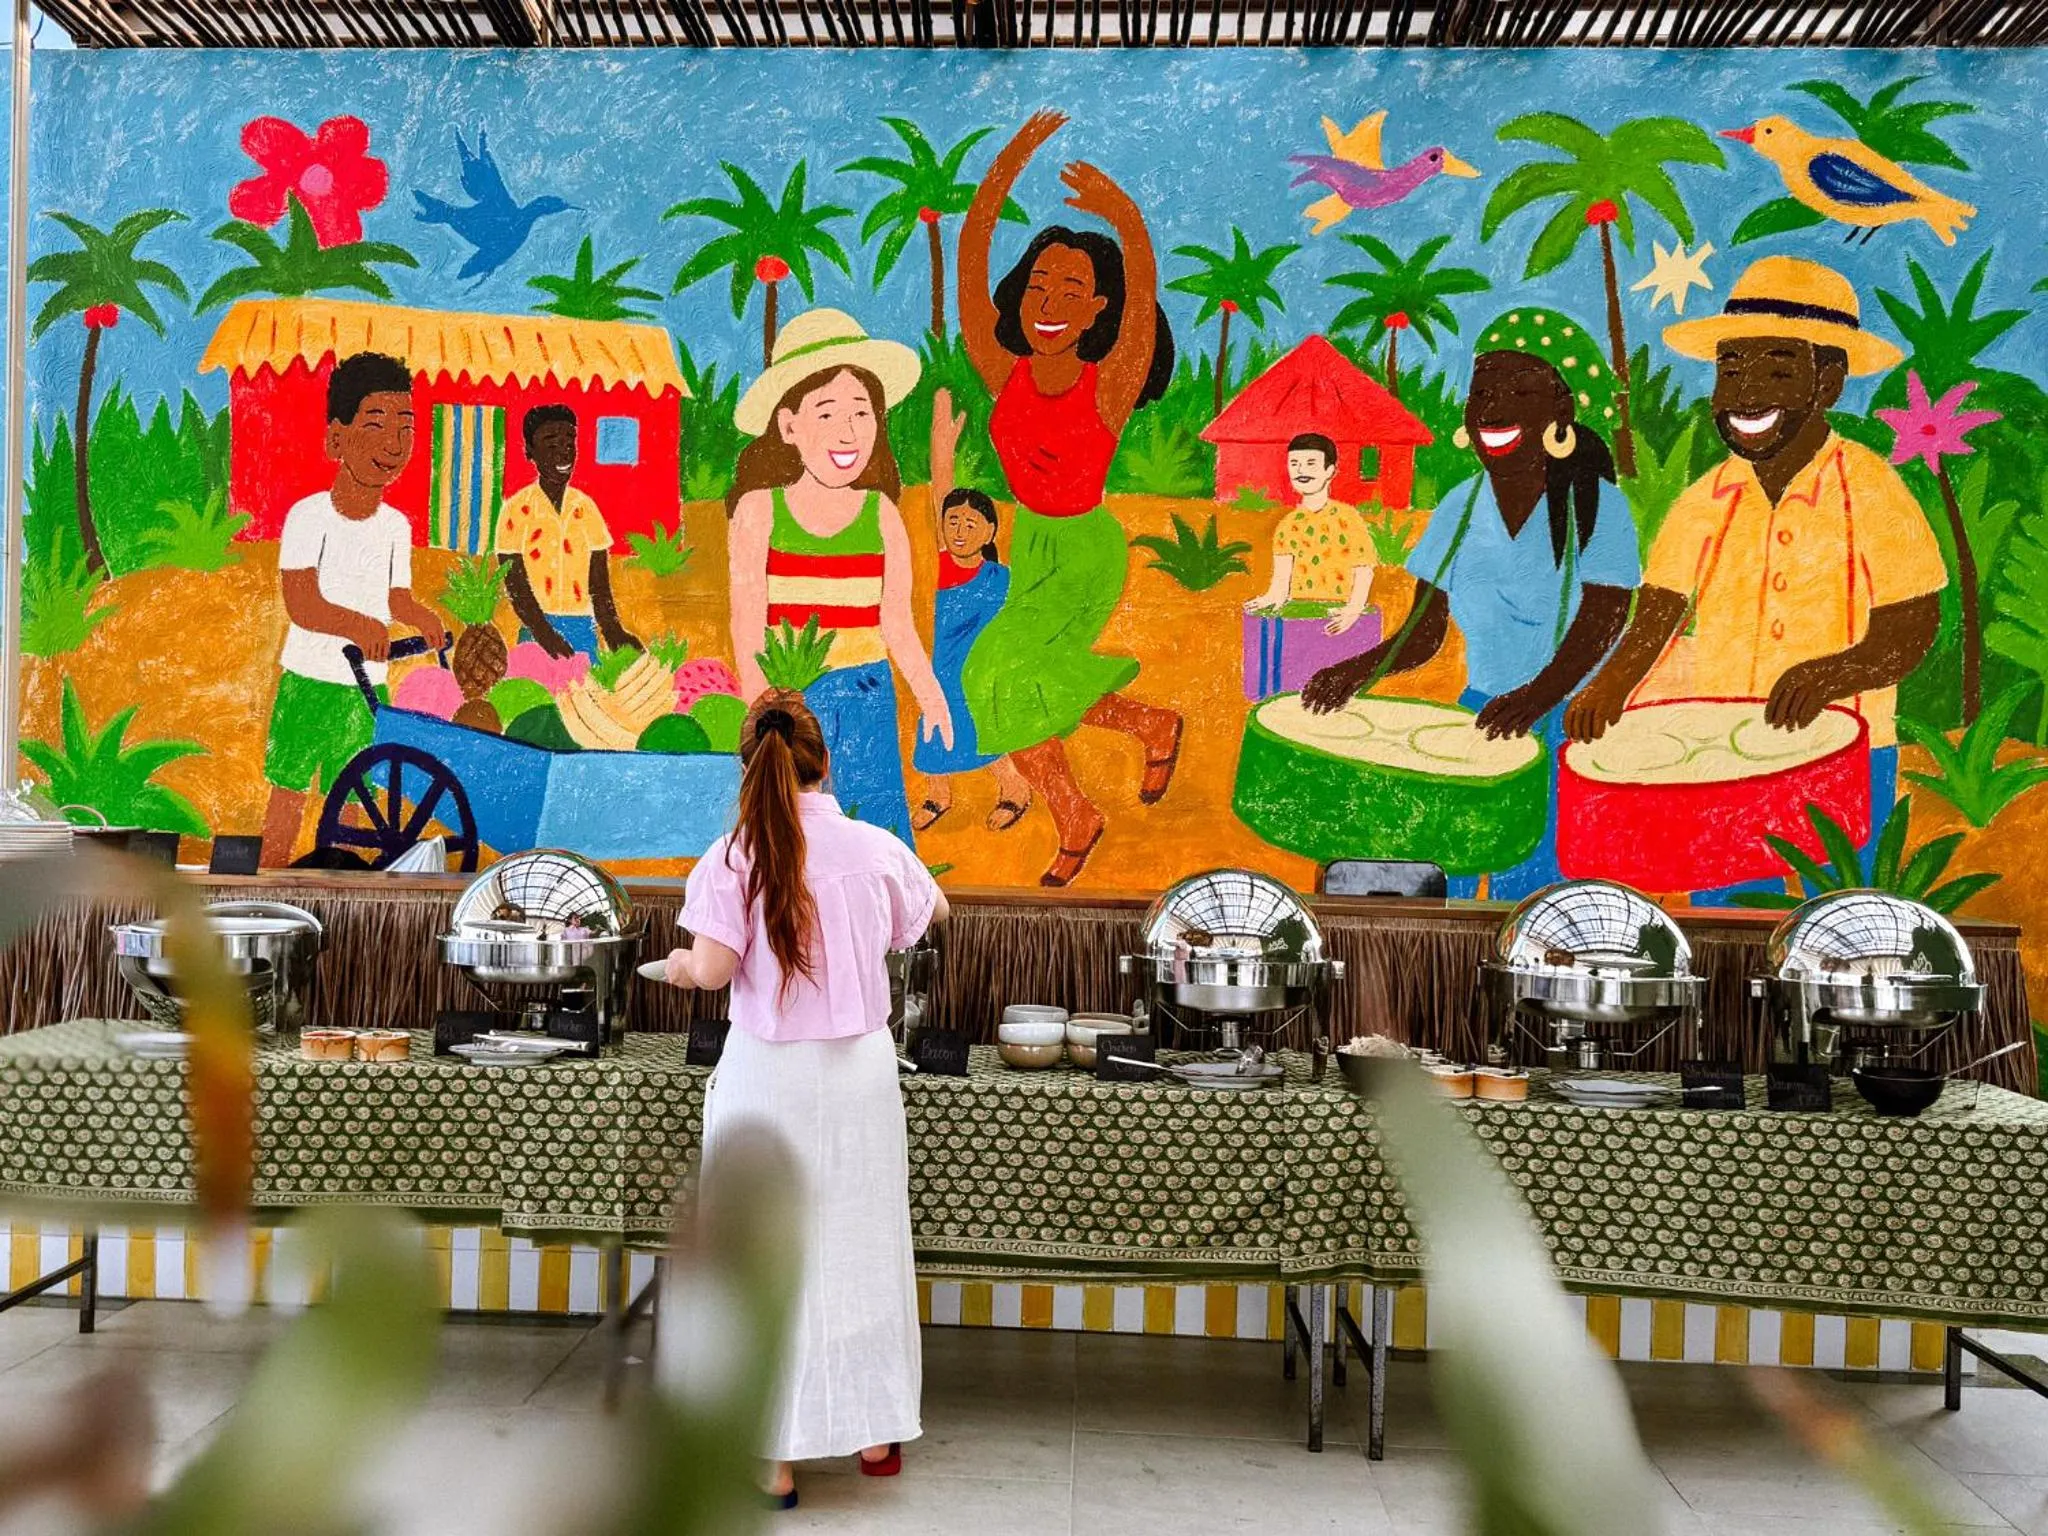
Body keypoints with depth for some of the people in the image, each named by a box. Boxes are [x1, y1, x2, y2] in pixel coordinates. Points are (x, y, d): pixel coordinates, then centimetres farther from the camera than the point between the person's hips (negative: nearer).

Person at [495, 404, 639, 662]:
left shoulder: (586, 508, 8)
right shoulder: (516, 510, -2)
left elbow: (599, 585, 7)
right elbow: (515, 584, -6)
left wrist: (613, 632, -6)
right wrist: (544, 632, -18)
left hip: (584, 630, 3)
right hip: (538, 630, -3)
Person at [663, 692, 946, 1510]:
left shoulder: (733, 857, -10)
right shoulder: (875, 849, -3)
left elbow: (714, 970, -14)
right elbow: (931, 913, 16)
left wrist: (682, 964, 9)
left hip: (768, 1074, -2)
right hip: (857, 1070, 2)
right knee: (860, 1246, 15)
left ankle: (775, 1456, 12)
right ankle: (876, 1432, 26)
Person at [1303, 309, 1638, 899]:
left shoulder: (1597, 508, -6)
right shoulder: (1459, 509, 5)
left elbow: (1596, 629, -16)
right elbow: (1422, 635, 6)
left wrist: (1535, 697, -34)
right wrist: (1358, 670, -14)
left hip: (1574, 720, -4)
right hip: (1482, 713, 4)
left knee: (1525, 884, -14)